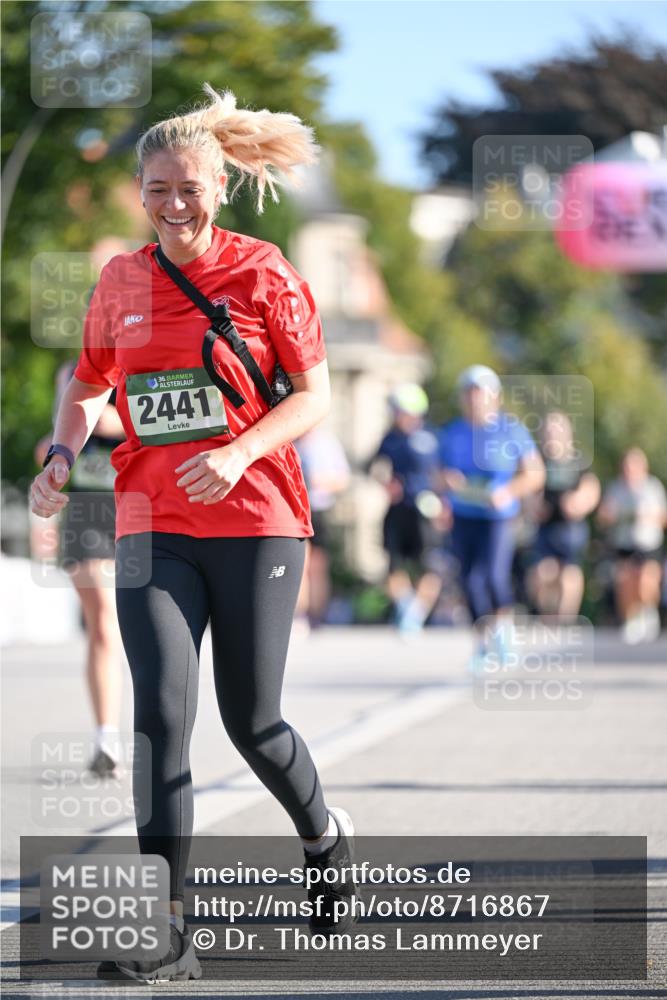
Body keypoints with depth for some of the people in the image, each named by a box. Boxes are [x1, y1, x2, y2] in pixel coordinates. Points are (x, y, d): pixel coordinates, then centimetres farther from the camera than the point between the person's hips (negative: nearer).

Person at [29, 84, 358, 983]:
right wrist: (63, 455, 3)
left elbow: (314, 395, -4)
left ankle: (326, 837, 36)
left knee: (250, 721, 3)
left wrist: (238, 454, -19)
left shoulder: (262, 274, -3)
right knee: (161, 713, -12)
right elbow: (89, 381, 22)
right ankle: (167, 935, -12)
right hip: (153, 527, 3)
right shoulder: (120, 283, 7)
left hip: (256, 520, -2)